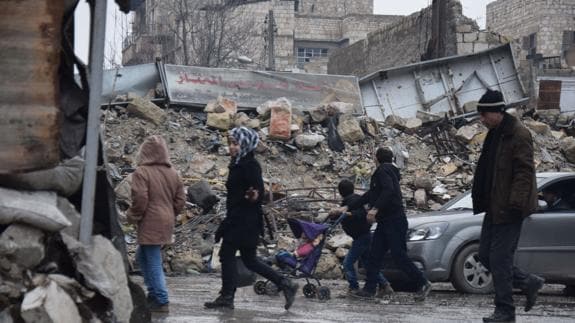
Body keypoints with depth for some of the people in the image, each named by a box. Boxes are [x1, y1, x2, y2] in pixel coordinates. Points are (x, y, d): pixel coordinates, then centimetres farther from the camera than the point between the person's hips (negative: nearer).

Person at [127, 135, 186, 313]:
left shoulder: (142, 172, -12)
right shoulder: (172, 173, 10)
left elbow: (139, 199, -19)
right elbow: (180, 200, 10)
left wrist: (132, 216, -2)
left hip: (150, 224, -8)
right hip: (166, 223, 8)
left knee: (154, 263, -3)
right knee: (142, 256, 23)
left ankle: (162, 301, -4)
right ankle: (154, 292, 22)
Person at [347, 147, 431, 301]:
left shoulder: (383, 171, -8)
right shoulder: (387, 172, 23)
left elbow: (388, 190, -26)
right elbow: (370, 195, 28)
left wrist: (375, 209, -32)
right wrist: (348, 208, 30)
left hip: (394, 220, -10)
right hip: (385, 222, 10)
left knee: (399, 256, -10)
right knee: (374, 255, 7)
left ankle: (423, 283, -4)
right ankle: (369, 289, 7)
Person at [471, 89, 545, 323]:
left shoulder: (519, 135, -15)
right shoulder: (494, 135, 14)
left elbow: (524, 172, -20)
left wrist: (516, 203, -24)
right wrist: (482, 201, 21)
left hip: (508, 209, -10)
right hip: (494, 207, 10)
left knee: (499, 259, -6)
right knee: (485, 256, 11)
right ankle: (528, 282, 22)